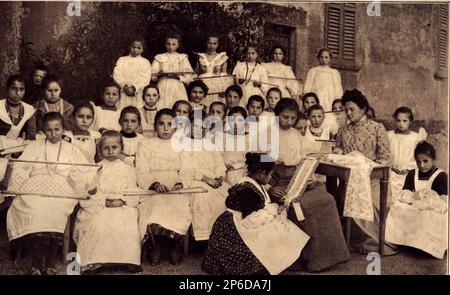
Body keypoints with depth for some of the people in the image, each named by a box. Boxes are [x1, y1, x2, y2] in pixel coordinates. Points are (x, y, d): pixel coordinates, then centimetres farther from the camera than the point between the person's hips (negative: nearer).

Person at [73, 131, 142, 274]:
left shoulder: (128, 170, 14)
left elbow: (133, 195, 6)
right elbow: (87, 194, 2)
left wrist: (121, 200, -13)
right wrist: (104, 201, -13)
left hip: (123, 208, 0)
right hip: (98, 208, 0)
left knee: (128, 226, -29)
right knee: (98, 225, -31)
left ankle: (128, 259, -19)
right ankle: (96, 261, -25)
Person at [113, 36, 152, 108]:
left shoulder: (145, 62, 9)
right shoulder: (122, 60, 13)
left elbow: (145, 79, -2)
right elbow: (117, 75, 2)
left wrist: (134, 88, -15)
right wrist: (125, 86, -13)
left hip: (138, 93, -1)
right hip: (123, 93, 1)